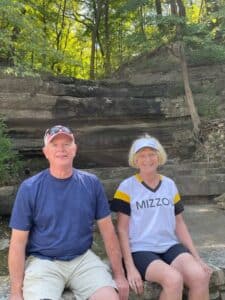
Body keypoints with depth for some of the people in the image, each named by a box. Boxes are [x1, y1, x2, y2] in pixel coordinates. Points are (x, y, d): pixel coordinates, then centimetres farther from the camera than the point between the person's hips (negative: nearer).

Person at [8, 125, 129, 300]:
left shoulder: (91, 183, -1)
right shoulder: (29, 188, -6)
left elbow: (108, 231, 4)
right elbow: (18, 243, -4)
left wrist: (119, 275, 4)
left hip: (83, 259, 2)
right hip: (42, 261, -1)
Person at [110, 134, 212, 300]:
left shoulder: (170, 184, 10)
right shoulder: (127, 187, -2)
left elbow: (179, 223, 13)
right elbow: (122, 229, -4)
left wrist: (197, 257, 6)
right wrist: (130, 267, -12)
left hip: (170, 246, 4)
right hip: (140, 250, -3)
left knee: (200, 276, -24)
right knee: (174, 280, -30)